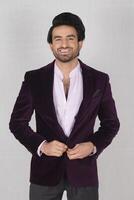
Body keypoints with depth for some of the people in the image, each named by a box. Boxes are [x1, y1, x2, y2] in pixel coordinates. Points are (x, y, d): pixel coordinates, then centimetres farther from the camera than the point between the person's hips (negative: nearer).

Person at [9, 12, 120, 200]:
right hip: (45, 170, 0)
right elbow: (17, 122, 1)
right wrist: (41, 145, -14)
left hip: (83, 169, 1)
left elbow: (111, 123, 5)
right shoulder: (34, 79, -3)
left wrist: (93, 146, -12)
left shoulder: (99, 80, -2)